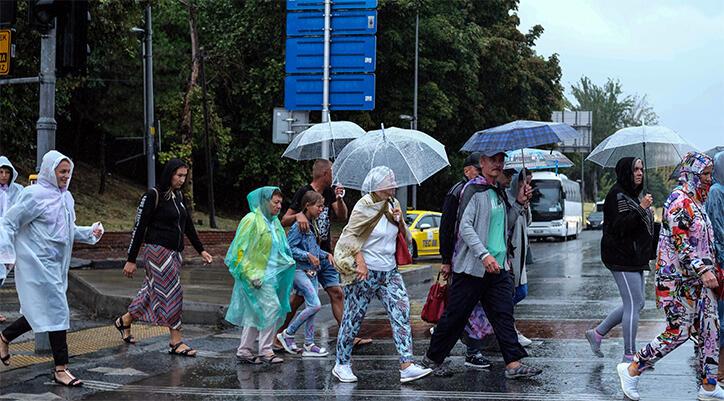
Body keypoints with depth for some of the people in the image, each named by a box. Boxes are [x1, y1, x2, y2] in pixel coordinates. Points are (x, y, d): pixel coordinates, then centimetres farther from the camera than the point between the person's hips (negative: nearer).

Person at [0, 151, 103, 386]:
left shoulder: (66, 197, 12)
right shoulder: (34, 195, -12)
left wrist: (90, 233, 8)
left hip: (56, 265, 8)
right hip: (37, 263, -8)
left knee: (39, 313, 14)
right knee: (56, 311, -9)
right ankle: (60, 369, -3)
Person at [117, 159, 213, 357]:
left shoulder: (179, 196, 12)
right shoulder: (153, 195, -11)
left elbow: (188, 226, 20)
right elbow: (139, 227, -11)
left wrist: (201, 250, 17)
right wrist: (131, 260, -12)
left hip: (174, 252, 8)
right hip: (157, 250, -8)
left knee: (153, 292, 13)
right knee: (172, 292, -10)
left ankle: (124, 321, 32)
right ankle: (176, 342, -5)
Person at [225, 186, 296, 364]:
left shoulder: (274, 222, 13)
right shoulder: (251, 220, -13)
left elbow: (279, 249, 23)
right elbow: (241, 249, -16)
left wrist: (288, 262, 7)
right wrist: (250, 274, -20)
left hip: (270, 275, 9)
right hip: (257, 275, -9)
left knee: (254, 314, 11)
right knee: (271, 307, -12)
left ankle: (244, 351, 17)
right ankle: (265, 351, -5)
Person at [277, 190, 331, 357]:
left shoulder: (313, 225, 12)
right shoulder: (299, 226, -14)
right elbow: (288, 248, -18)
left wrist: (326, 255, 6)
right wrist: (307, 255, -20)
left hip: (312, 271, 9)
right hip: (299, 270, -9)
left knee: (311, 306, 8)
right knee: (315, 305, -15)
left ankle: (309, 345, 14)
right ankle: (287, 334, -2)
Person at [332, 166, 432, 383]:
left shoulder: (393, 204, 12)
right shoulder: (364, 206, -7)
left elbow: (406, 239, 17)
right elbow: (351, 235, -11)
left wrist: (400, 221, -3)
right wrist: (360, 263, -20)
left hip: (389, 271, 6)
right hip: (366, 272, -6)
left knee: (401, 311, -8)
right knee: (353, 317, 2)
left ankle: (407, 366, -13)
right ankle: (342, 364, 16)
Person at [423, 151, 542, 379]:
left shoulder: (499, 193, 17)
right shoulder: (473, 190, -8)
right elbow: (465, 226, -16)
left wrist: (519, 203, 9)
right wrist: (484, 255, -25)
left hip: (498, 267, 7)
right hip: (471, 266, -7)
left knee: (504, 314, 0)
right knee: (455, 315, 0)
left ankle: (513, 364, -2)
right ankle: (432, 359, 14)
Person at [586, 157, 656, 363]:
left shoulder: (636, 195, 17)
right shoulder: (617, 195, -13)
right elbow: (618, 227, -23)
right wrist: (641, 209, -27)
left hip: (636, 258, 10)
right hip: (622, 259, -10)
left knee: (635, 304, 12)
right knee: (634, 304, -8)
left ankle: (597, 333, 24)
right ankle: (629, 356, -1)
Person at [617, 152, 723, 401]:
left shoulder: (696, 200, 16)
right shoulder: (679, 199, -14)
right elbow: (680, 241, -21)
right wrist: (702, 270, -27)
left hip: (699, 278, 9)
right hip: (680, 279, -9)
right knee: (678, 332, -8)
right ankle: (631, 370, 4)